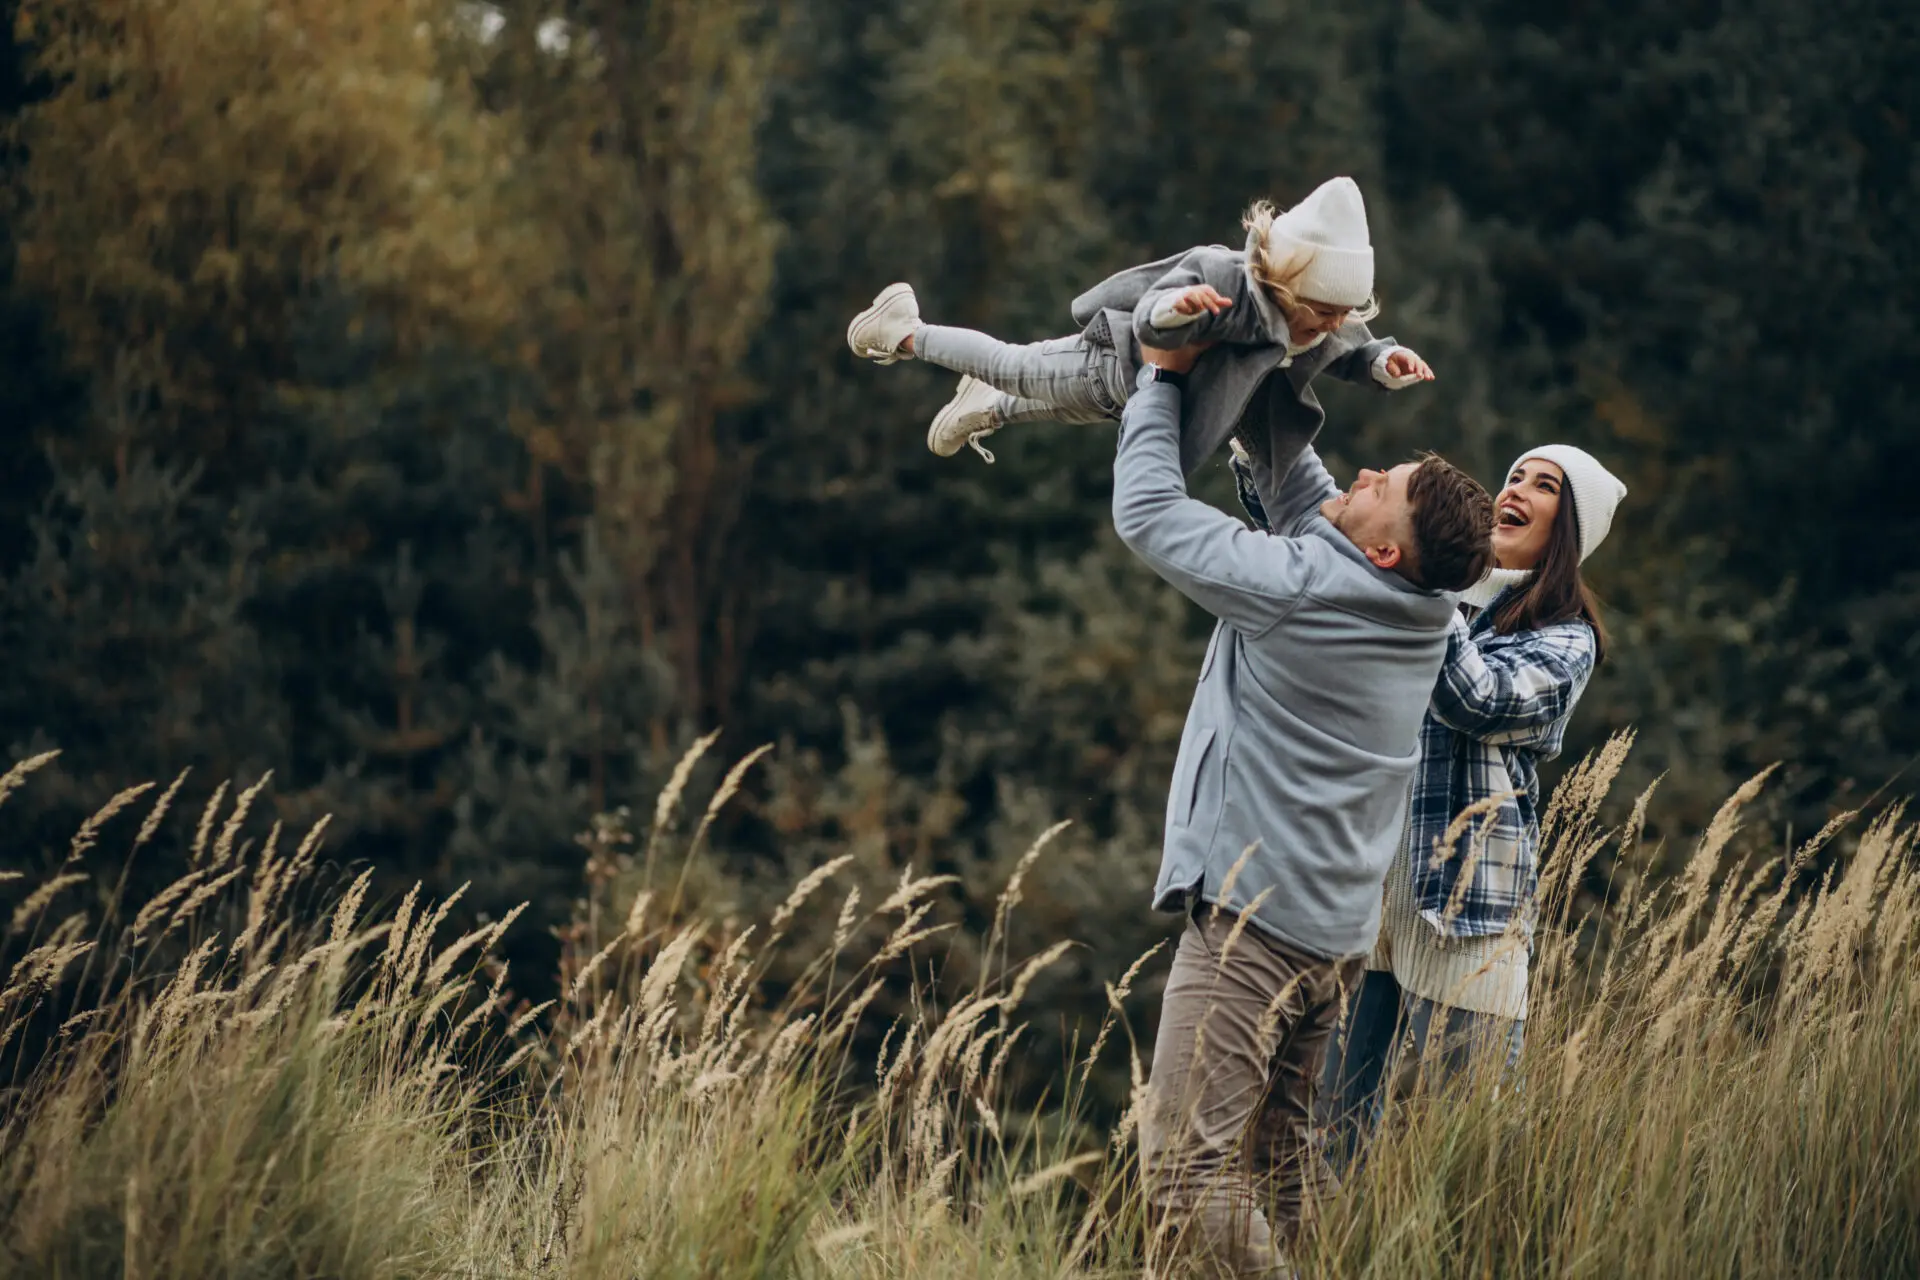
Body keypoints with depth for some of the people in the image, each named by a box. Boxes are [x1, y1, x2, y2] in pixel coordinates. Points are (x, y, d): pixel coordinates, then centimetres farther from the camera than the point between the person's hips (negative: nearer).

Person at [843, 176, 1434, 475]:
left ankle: (989, 411, 68)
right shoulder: (1222, 279, -46)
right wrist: (1177, 305, -72)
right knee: (1011, 368, 21)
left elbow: (1353, 352, -7)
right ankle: (904, 334, 48)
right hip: (1114, 361, -6)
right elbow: (1147, 322, -50)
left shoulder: (1332, 322, -26)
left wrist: (1387, 361, -29)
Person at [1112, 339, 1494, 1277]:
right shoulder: (1420, 609, 6)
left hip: (1254, 913, -9)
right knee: (1284, 1161, 16)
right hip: (1338, 930, 9)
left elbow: (1146, 509, -5)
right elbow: (1302, 498, 24)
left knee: (1185, 1173, -13)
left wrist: (1164, 379, 8)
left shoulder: (1292, 585, -17)